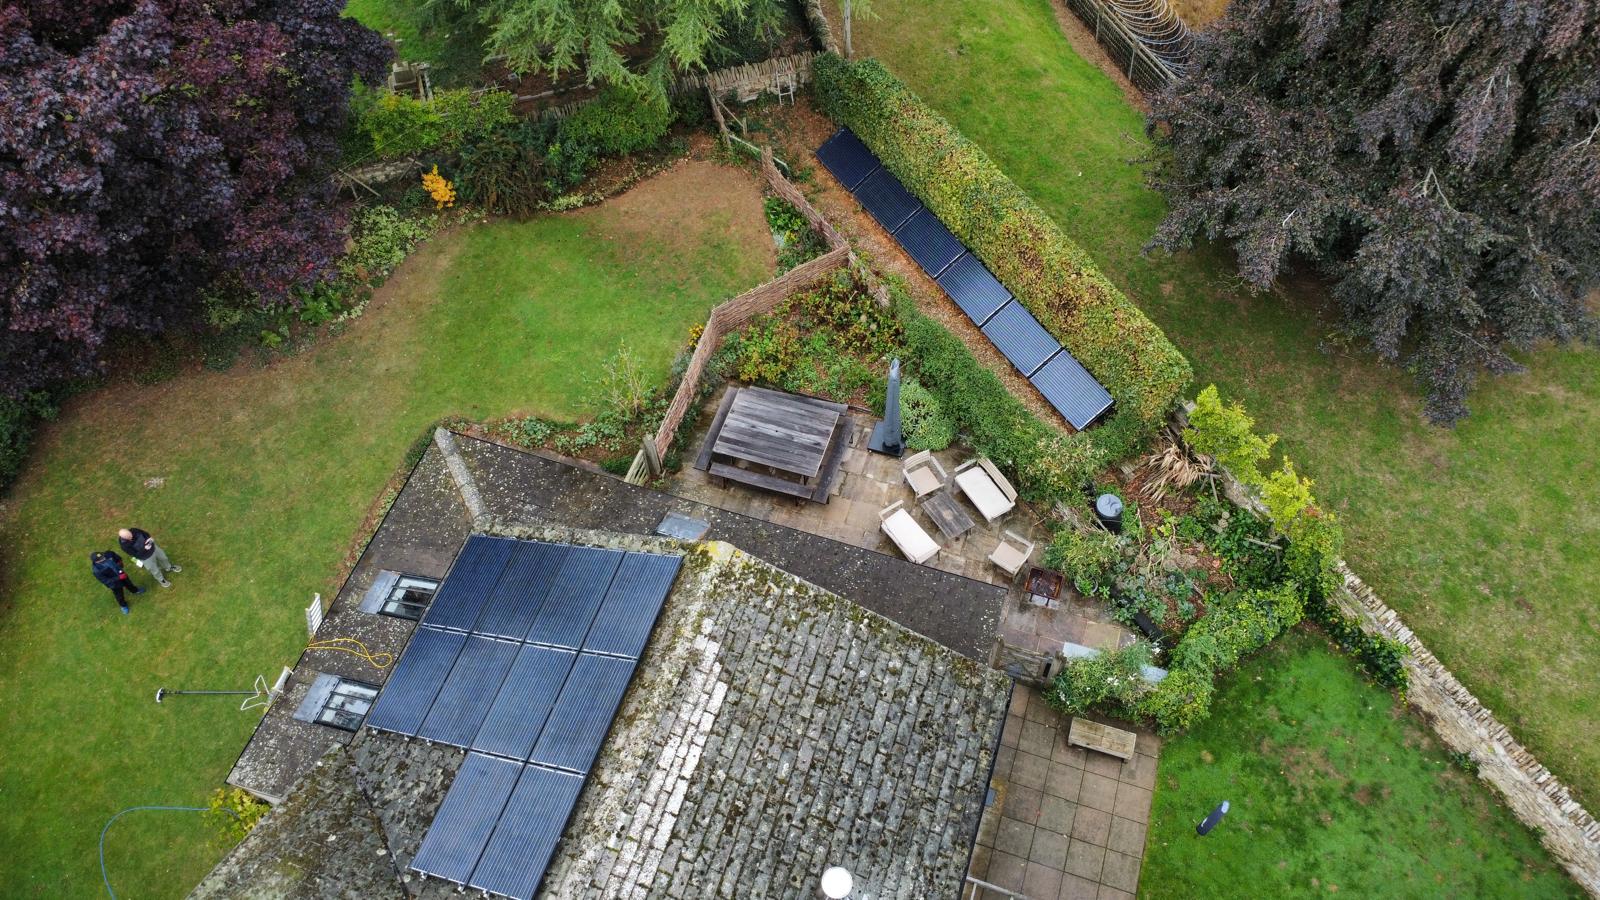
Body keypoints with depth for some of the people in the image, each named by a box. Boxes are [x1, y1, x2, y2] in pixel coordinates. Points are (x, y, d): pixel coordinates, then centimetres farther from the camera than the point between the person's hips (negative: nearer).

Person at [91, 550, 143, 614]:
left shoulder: (108, 554, -27)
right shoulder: (96, 570, -39)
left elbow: (119, 559, -4)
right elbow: (104, 581, -28)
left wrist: (119, 564, -22)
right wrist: (118, 578, -36)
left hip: (121, 574, 4)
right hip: (113, 583, -4)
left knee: (128, 583, 33)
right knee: (119, 595, 22)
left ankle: (135, 590, 67)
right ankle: (123, 605, 53)